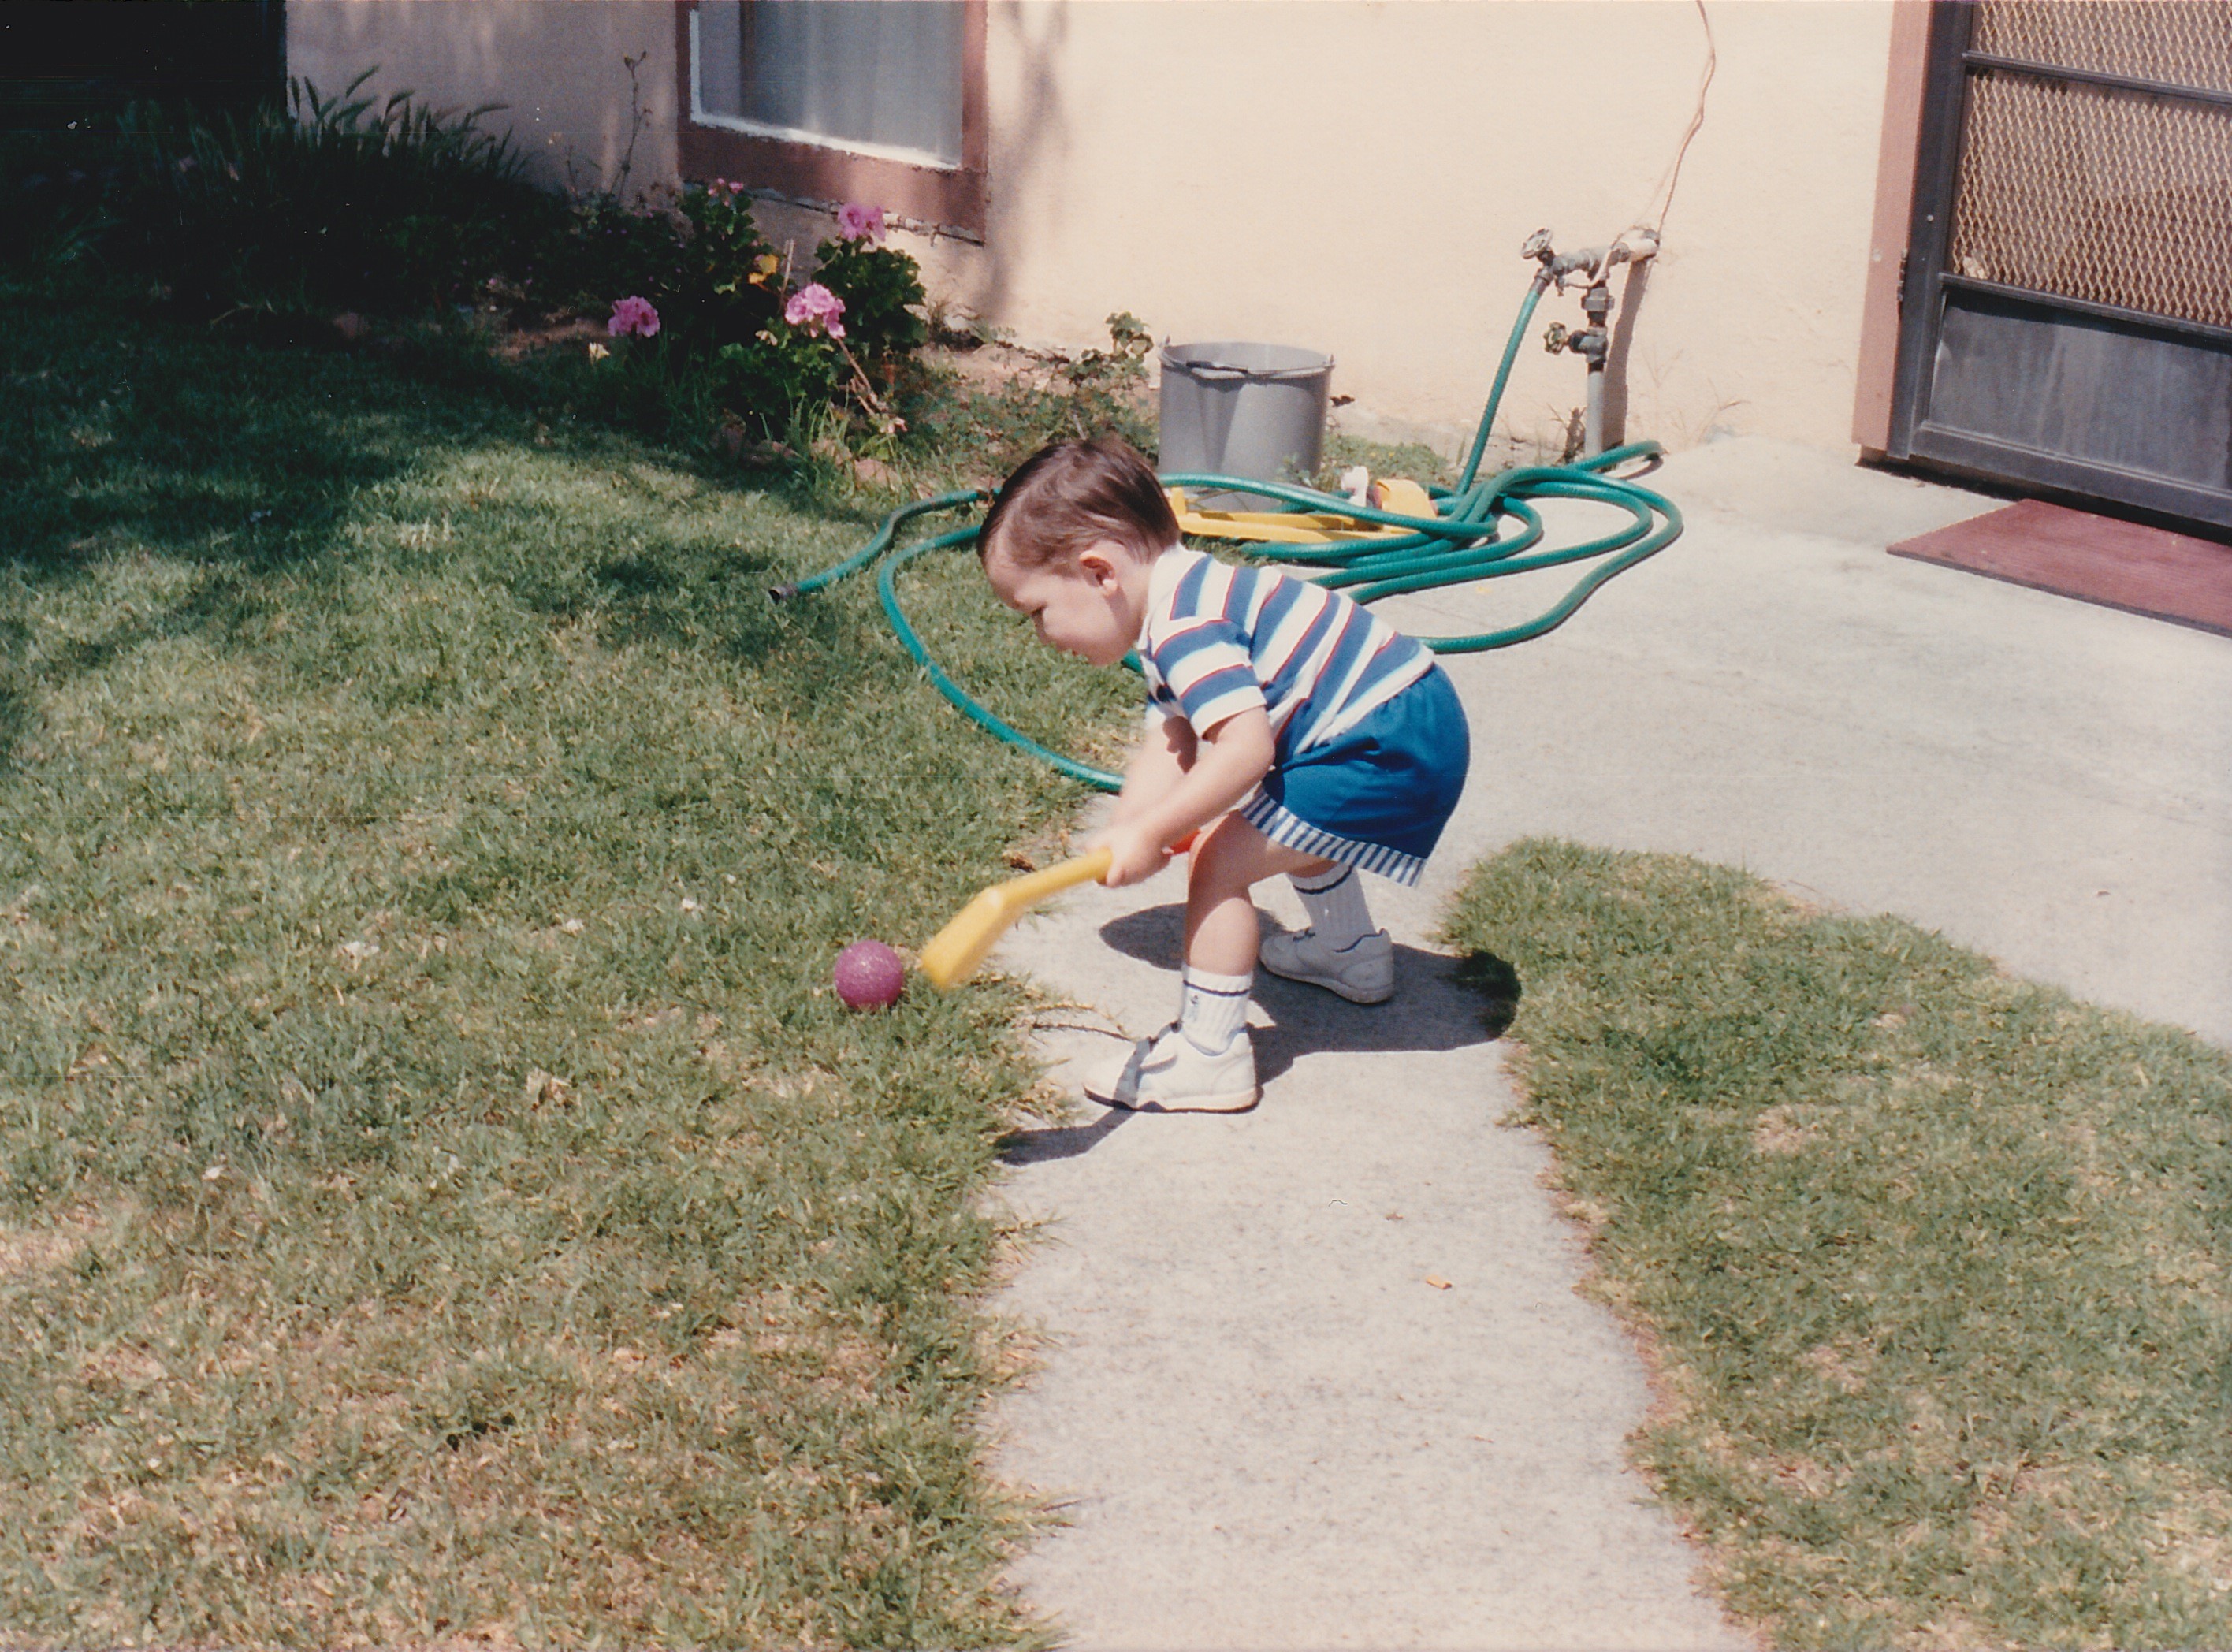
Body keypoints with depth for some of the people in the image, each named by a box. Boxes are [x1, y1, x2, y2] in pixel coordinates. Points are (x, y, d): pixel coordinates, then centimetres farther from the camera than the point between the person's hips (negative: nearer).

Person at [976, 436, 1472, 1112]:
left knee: (1221, 863, -10)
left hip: (1390, 750, -11)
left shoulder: (1184, 625, -21)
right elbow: (1170, 741, 11)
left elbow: (1245, 746, -31)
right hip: (1420, 721, 11)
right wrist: (1127, 833, -4)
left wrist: (1151, 834, -26)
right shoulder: (1178, 609, 14)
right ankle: (1351, 950, 56)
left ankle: (1210, 1056, -3)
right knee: (1292, 826, 36)